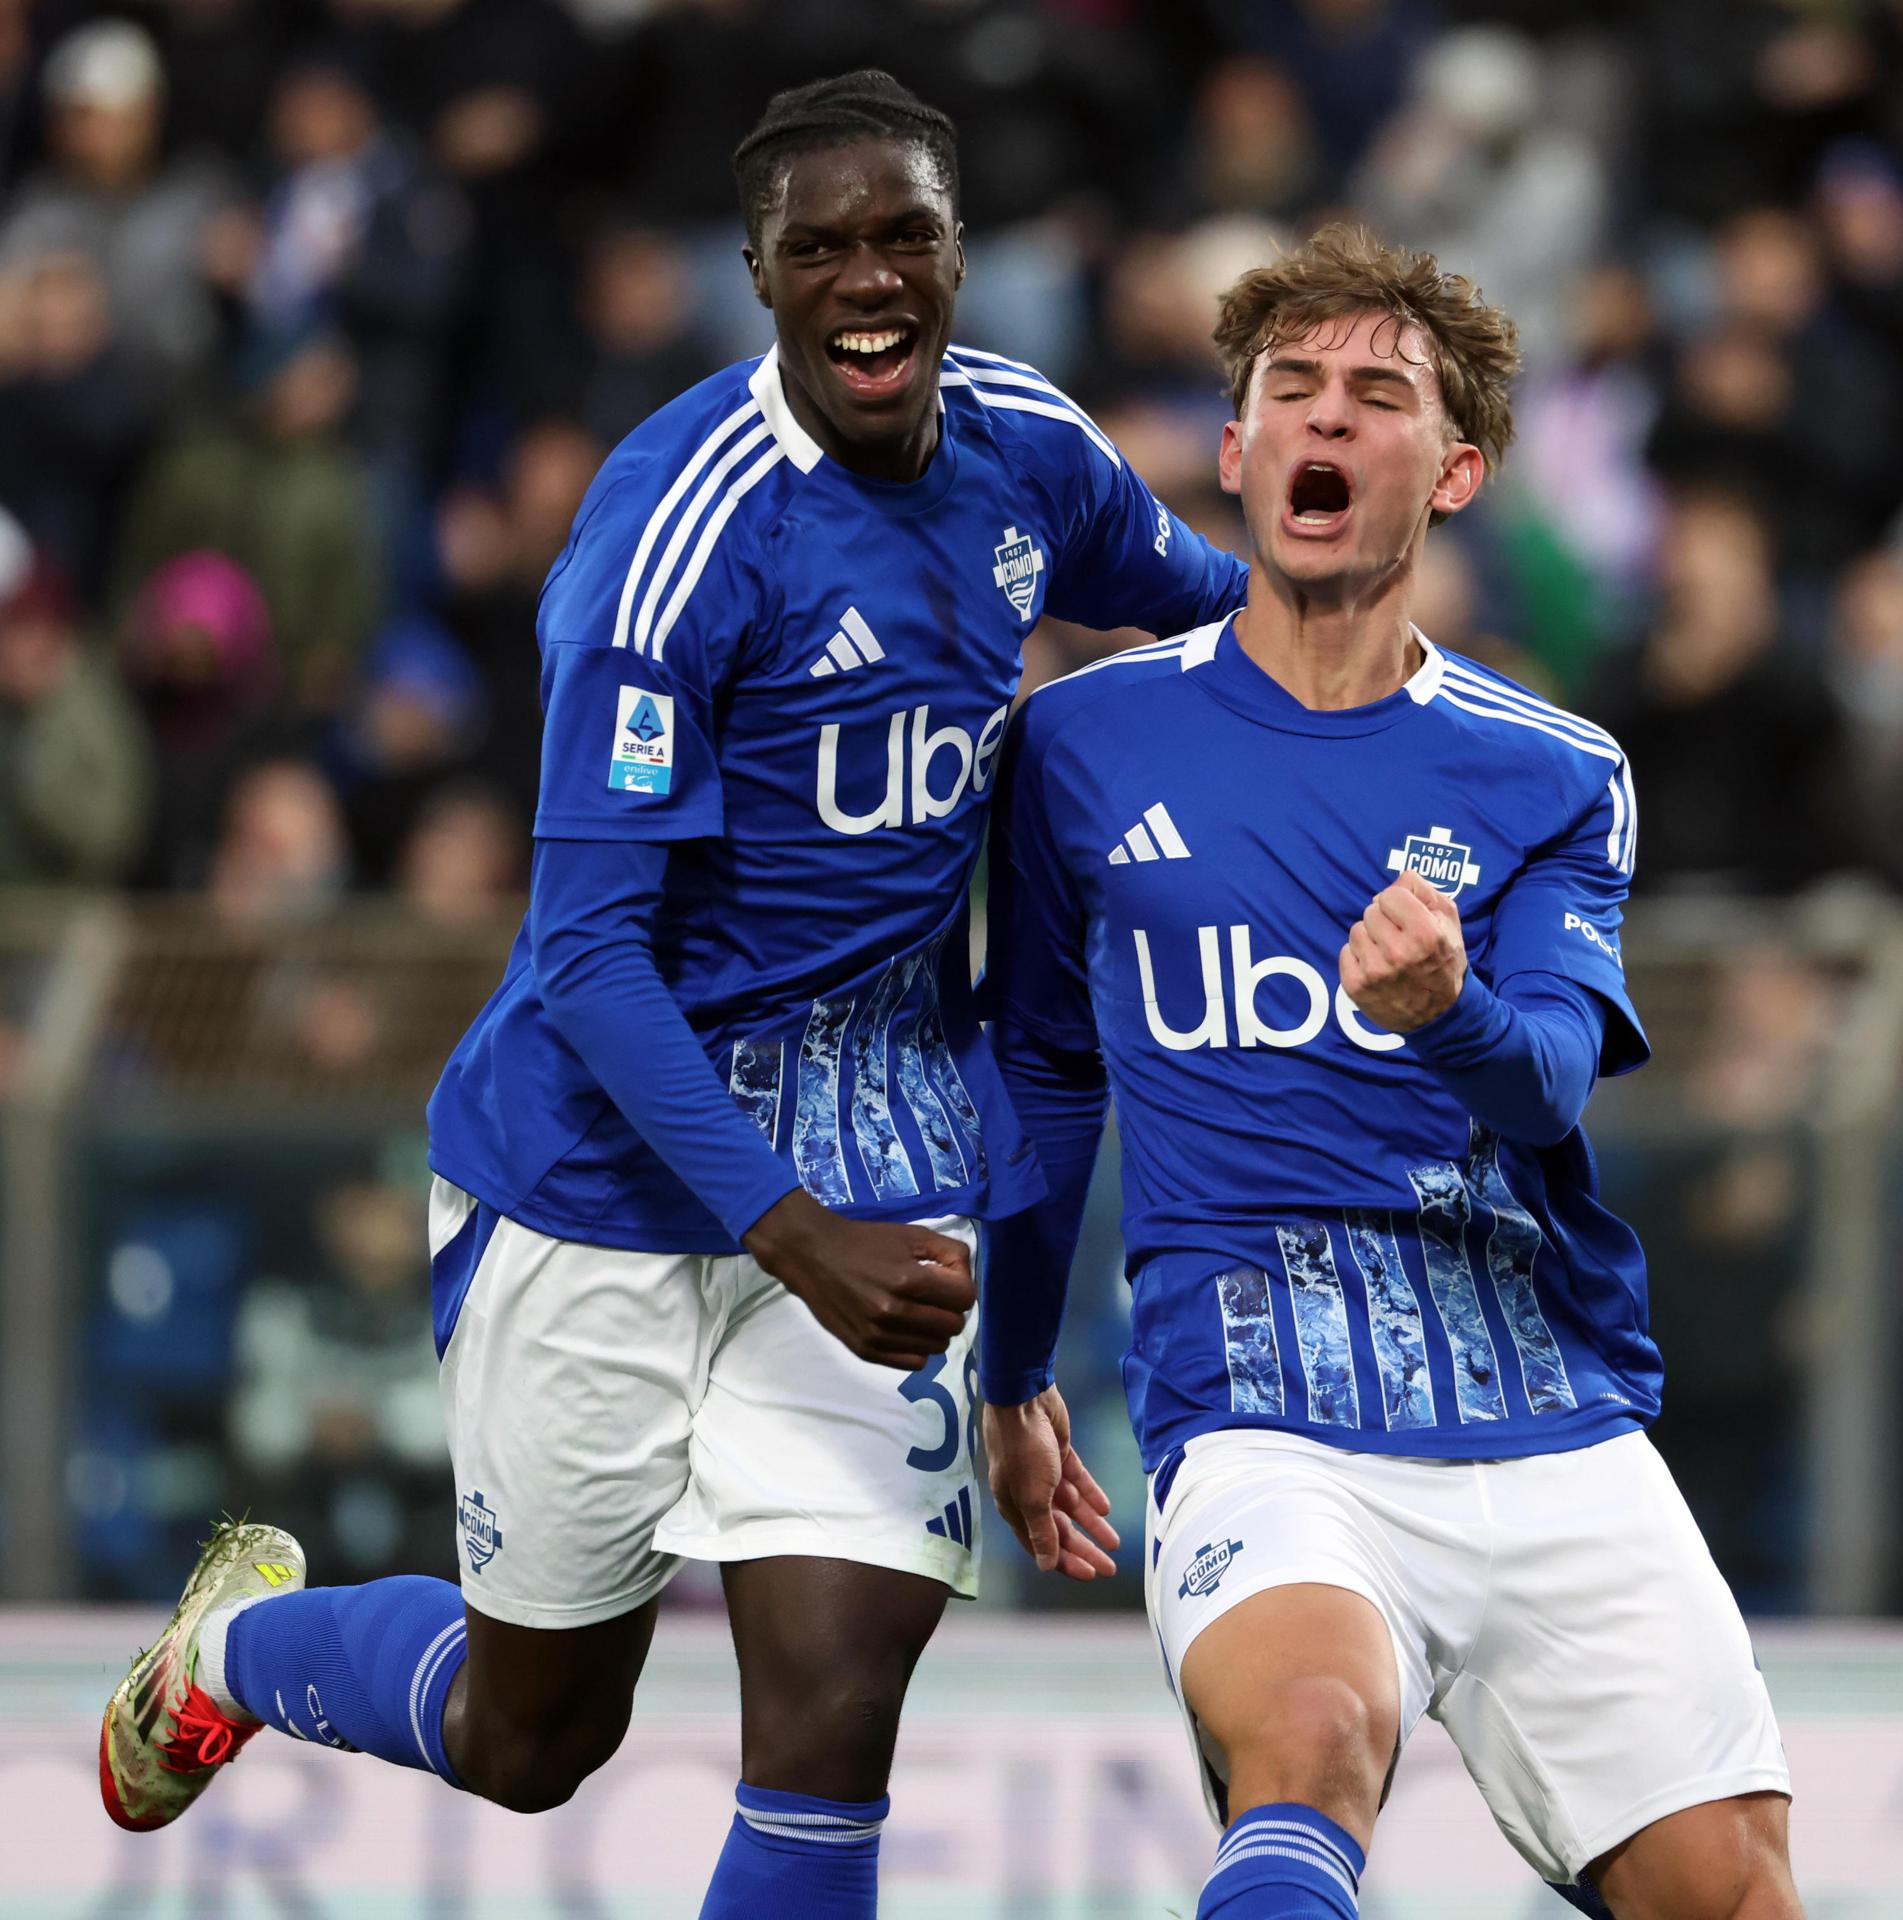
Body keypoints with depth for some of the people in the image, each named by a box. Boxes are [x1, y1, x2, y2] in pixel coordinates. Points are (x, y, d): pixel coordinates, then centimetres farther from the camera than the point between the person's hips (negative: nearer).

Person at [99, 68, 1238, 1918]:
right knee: (528, 1742, 13)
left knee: (831, 1721, -11)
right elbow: (587, 949, -22)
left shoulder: (1025, 449, -1)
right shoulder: (680, 527, -21)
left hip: (879, 1162, 4)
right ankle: (240, 1641, 47)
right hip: (618, 1145, -4)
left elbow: (1209, 604, 24)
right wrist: (795, 1239, -28)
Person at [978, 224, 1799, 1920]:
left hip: (1556, 1422, 2)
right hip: (1263, 1417, -2)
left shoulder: (1555, 778, 9)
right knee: (1311, 1738, -33)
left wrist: (1446, 1011, -30)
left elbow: (1553, 1082, -7)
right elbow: (1044, 1077, 23)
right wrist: (1012, 1376, 29)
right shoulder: (1085, 745, 9)